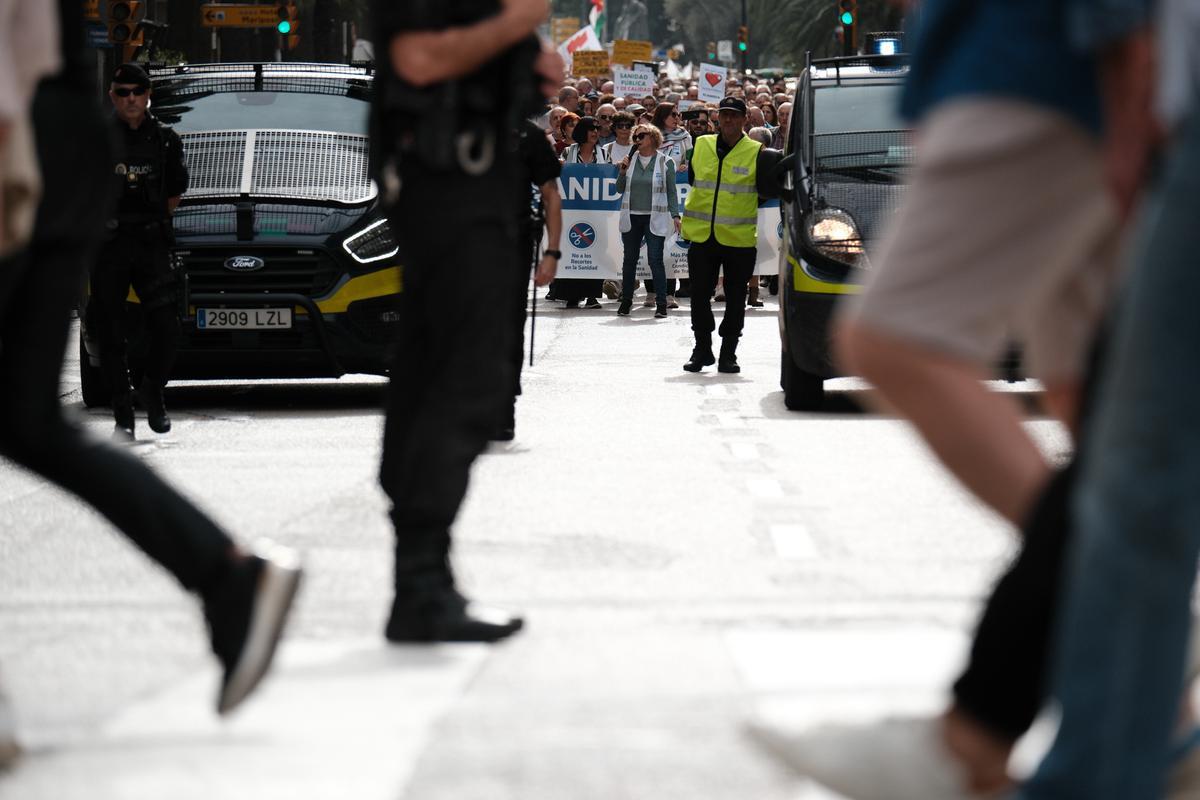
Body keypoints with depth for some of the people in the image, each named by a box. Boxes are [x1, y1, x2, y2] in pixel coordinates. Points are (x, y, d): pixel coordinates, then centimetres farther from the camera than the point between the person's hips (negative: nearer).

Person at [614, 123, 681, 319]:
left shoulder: (665, 162, 1)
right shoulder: (631, 160, 8)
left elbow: (672, 191, 3)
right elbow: (620, 189, 11)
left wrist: (675, 215, -5)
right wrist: (623, 171, -5)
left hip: (655, 218, -3)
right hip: (631, 217, 3)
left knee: (655, 260, -8)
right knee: (629, 259, 9)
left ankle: (661, 303, -3)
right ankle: (626, 301, 19)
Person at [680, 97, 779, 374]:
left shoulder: (756, 153, -2)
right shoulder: (701, 146, 7)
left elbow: (768, 190, 2)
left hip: (739, 238, -2)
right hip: (702, 236, 2)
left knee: (735, 297, 5)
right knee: (700, 295, 6)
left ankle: (728, 353, 14)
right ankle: (702, 349, 18)